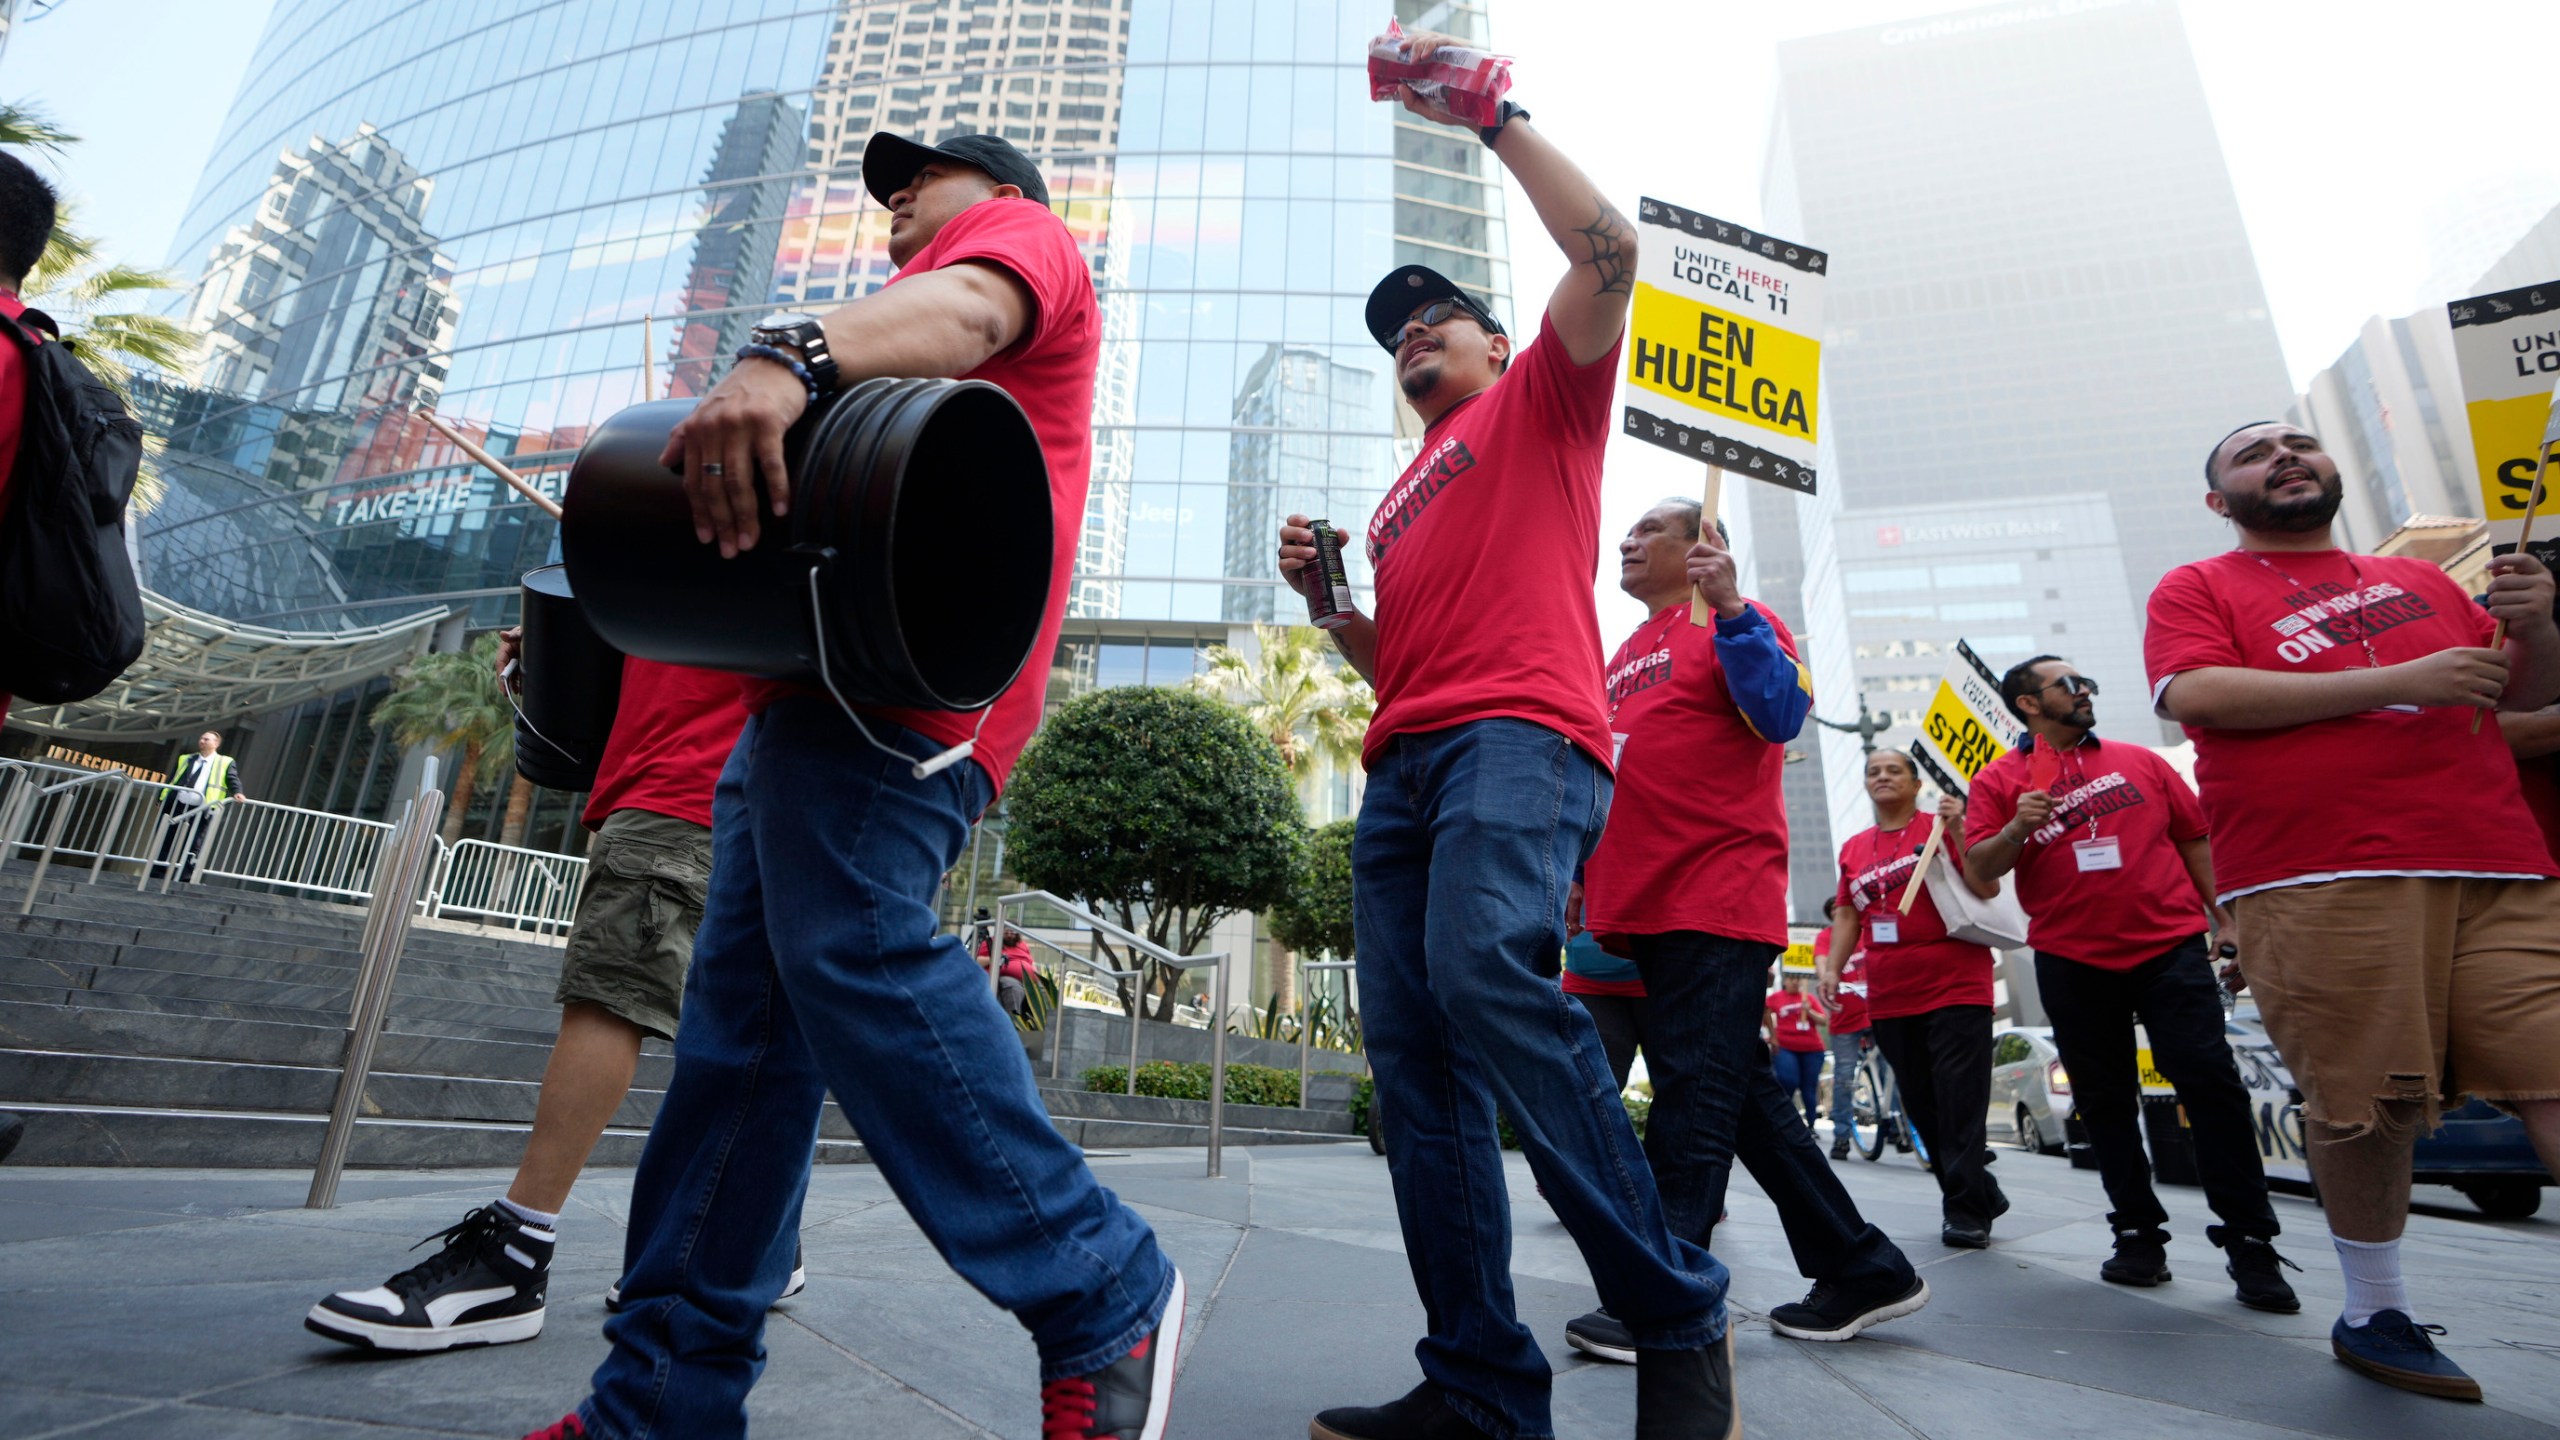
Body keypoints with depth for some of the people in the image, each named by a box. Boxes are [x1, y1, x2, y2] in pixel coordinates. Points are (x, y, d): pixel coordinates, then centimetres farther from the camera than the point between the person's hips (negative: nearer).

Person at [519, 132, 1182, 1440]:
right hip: (805, 688, 10)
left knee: (852, 951, -23)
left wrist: (791, 355, -31)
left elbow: (967, 309, -12)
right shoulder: (908, 298, 40)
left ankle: (1104, 1303, -12)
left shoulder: (1018, 229, 15)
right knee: (737, 1031, 4)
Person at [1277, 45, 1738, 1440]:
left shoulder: (1541, 397, 20)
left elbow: (1608, 250, 4)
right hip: (1403, 764, 7)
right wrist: (1323, 596, 16)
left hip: (1518, 734, -7)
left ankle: (1677, 1315, -16)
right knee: (1413, 1061, -5)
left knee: (1489, 974, -31)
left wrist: (1494, 115, 12)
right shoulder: (1400, 499, 34)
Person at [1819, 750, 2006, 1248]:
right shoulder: (1853, 849, 11)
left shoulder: (1942, 826, 0)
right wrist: (1832, 967, 3)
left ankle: (1965, 1209, 5)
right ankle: (1980, 1194, 24)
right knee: (1923, 1108, 9)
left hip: (1956, 989, -4)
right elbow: (1848, 914, 14)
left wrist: (1958, 831, -18)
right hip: (1889, 1000, 5)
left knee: (1960, 1105, -4)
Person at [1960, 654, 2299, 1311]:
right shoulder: (2000, 780, 2)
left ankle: (2250, 1242, 5)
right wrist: (2015, 830, -22)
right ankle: (2139, 1234, 21)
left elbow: (2195, 834, 15)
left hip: (2170, 948, 1)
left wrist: (2219, 912, 12)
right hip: (2072, 964, 0)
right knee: (2105, 1103, 8)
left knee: (2212, 1084, -7)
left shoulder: (2139, 761, 10)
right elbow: (1977, 873, -4)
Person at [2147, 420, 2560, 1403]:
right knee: (2366, 1105, -6)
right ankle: (2374, 1313, 11)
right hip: (2320, 881, -5)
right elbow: (2196, 694, -8)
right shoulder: (2196, 590, 10)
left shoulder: (2420, 579, 27)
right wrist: (2399, 679, -9)